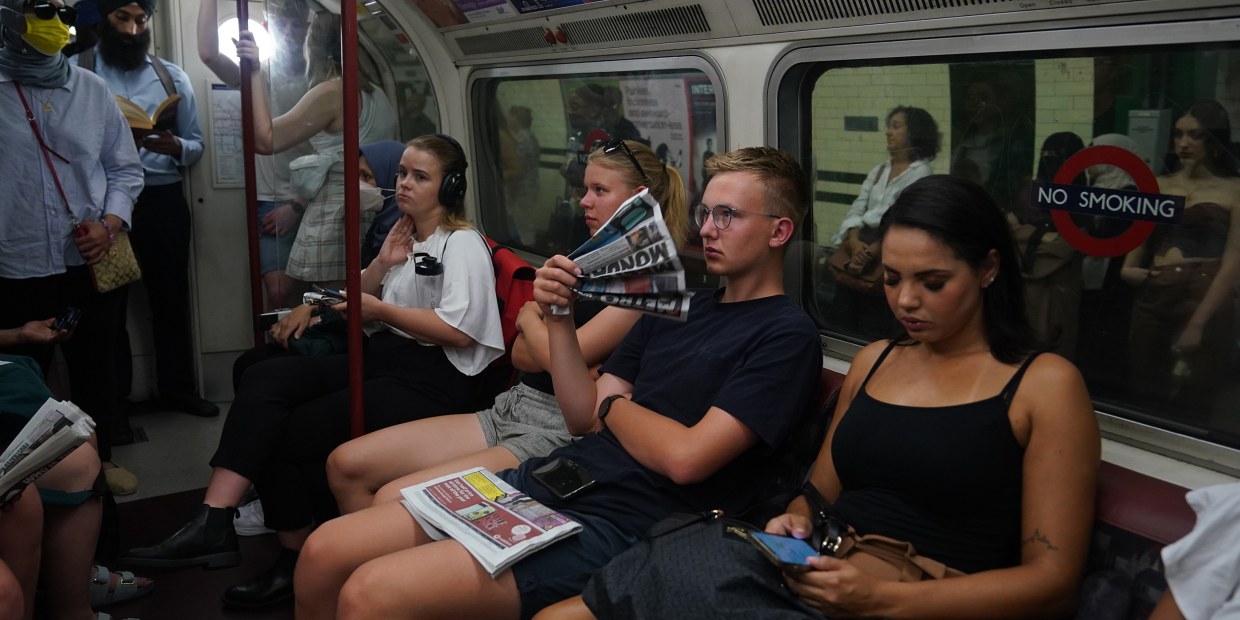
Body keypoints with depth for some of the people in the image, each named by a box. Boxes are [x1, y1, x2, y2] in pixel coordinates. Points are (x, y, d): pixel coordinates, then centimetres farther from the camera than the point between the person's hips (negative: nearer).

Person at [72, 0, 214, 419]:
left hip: (163, 201, 3)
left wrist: (175, 147, -13)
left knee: (171, 297, 10)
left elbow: (196, 145, 8)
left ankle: (178, 387, 23)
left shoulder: (173, 77, 10)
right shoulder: (75, 69, 0)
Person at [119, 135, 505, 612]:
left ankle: (297, 562, 2)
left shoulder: (462, 244, -6)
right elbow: (361, 300, 24)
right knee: (264, 379, -13)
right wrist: (383, 263, 5)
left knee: (290, 433, -16)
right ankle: (212, 523, -22)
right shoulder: (406, 237, 21)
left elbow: (459, 332, -18)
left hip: (434, 378, -8)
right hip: (384, 358, 9)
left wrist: (381, 310, -10)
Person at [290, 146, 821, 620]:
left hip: (616, 525, -8)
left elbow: (684, 457, -16)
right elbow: (583, 416, 14)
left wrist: (612, 405, 2)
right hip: (548, 479, 8)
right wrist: (557, 317, 1)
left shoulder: (786, 336, -6)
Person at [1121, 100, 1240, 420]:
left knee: (1191, 405, 4)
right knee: (1143, 397, 9)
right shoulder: (1158, 186, 12)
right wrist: (1128, 268, -4)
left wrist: (1198, 323, -15)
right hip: (1152, 300, 4)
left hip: (1206, 302, -4)